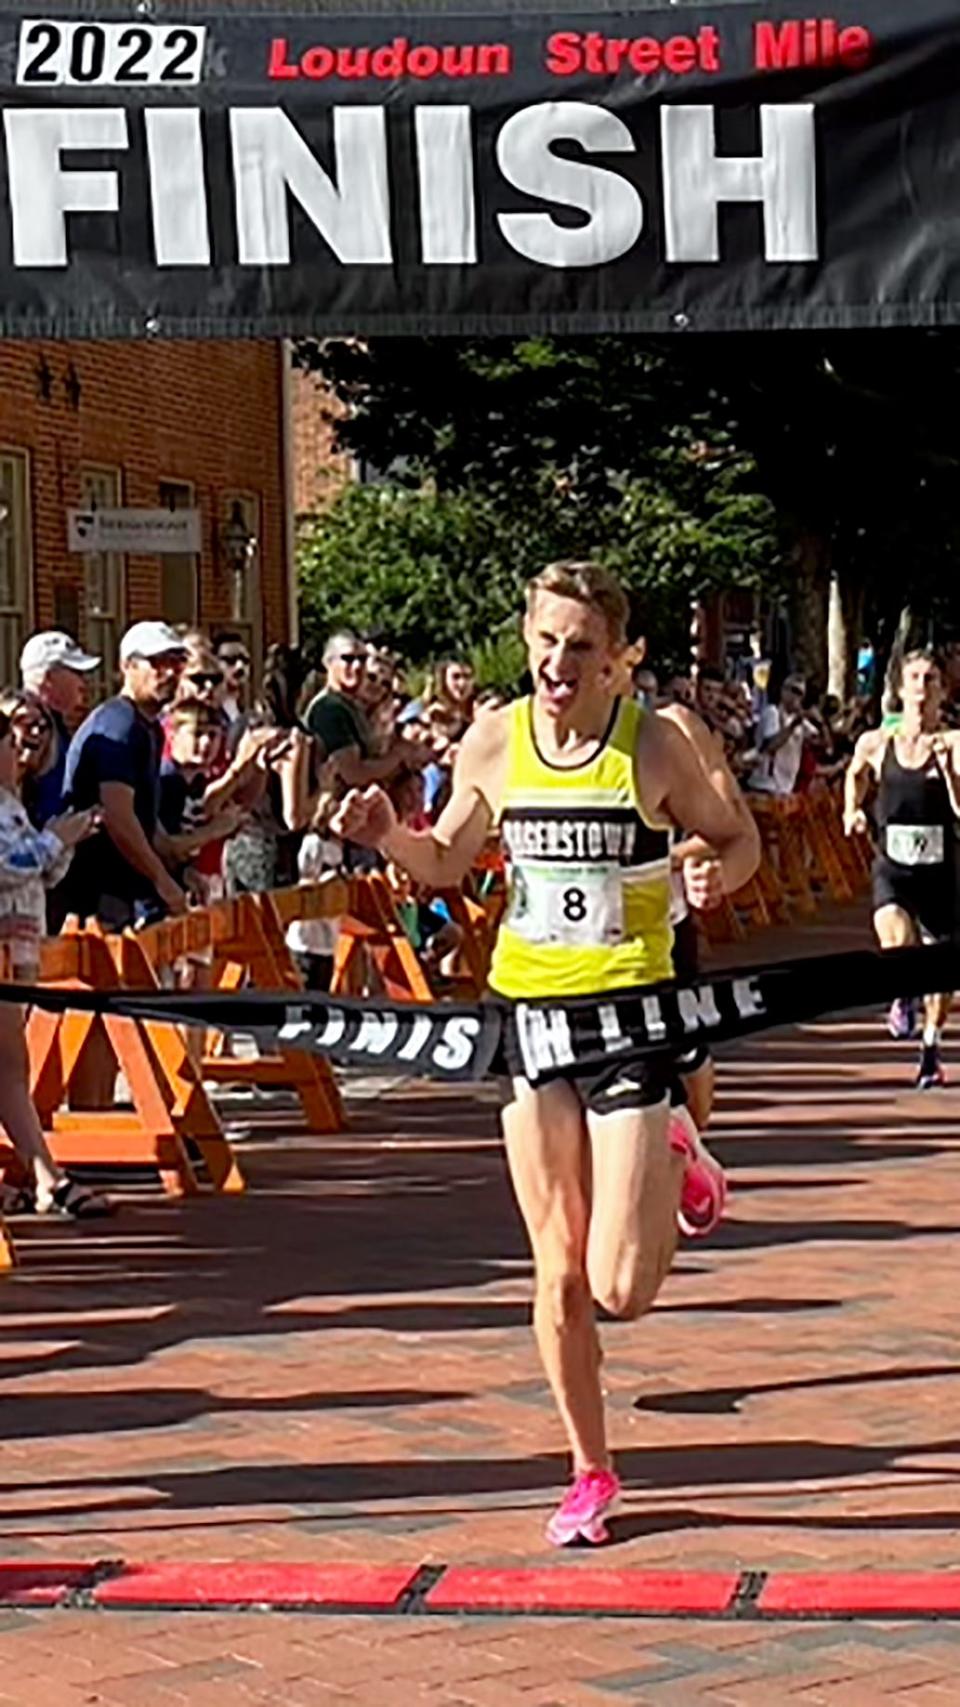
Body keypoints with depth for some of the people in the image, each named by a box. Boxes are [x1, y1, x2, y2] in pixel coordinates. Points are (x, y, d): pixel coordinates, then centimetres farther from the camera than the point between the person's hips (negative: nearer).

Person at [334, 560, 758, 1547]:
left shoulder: (652, 744, -10)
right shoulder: (494, 743, -1)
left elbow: (736, 841, 2)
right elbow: (448, 862, 14)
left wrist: (716, 875, -20)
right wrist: (386, 837, -6)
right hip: (528, 1010, 3)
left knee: (620, 1289, -7)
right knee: (558, 1275, 7)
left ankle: (675, 1172, 25)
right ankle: (590, 1472, 23)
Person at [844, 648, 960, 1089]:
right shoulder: (876, 744, 0)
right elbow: (856, 773, 24)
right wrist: (852, 809, 8)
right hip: (892, 867, 0)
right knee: (897, 943, -27)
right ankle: (902, 996, 8)